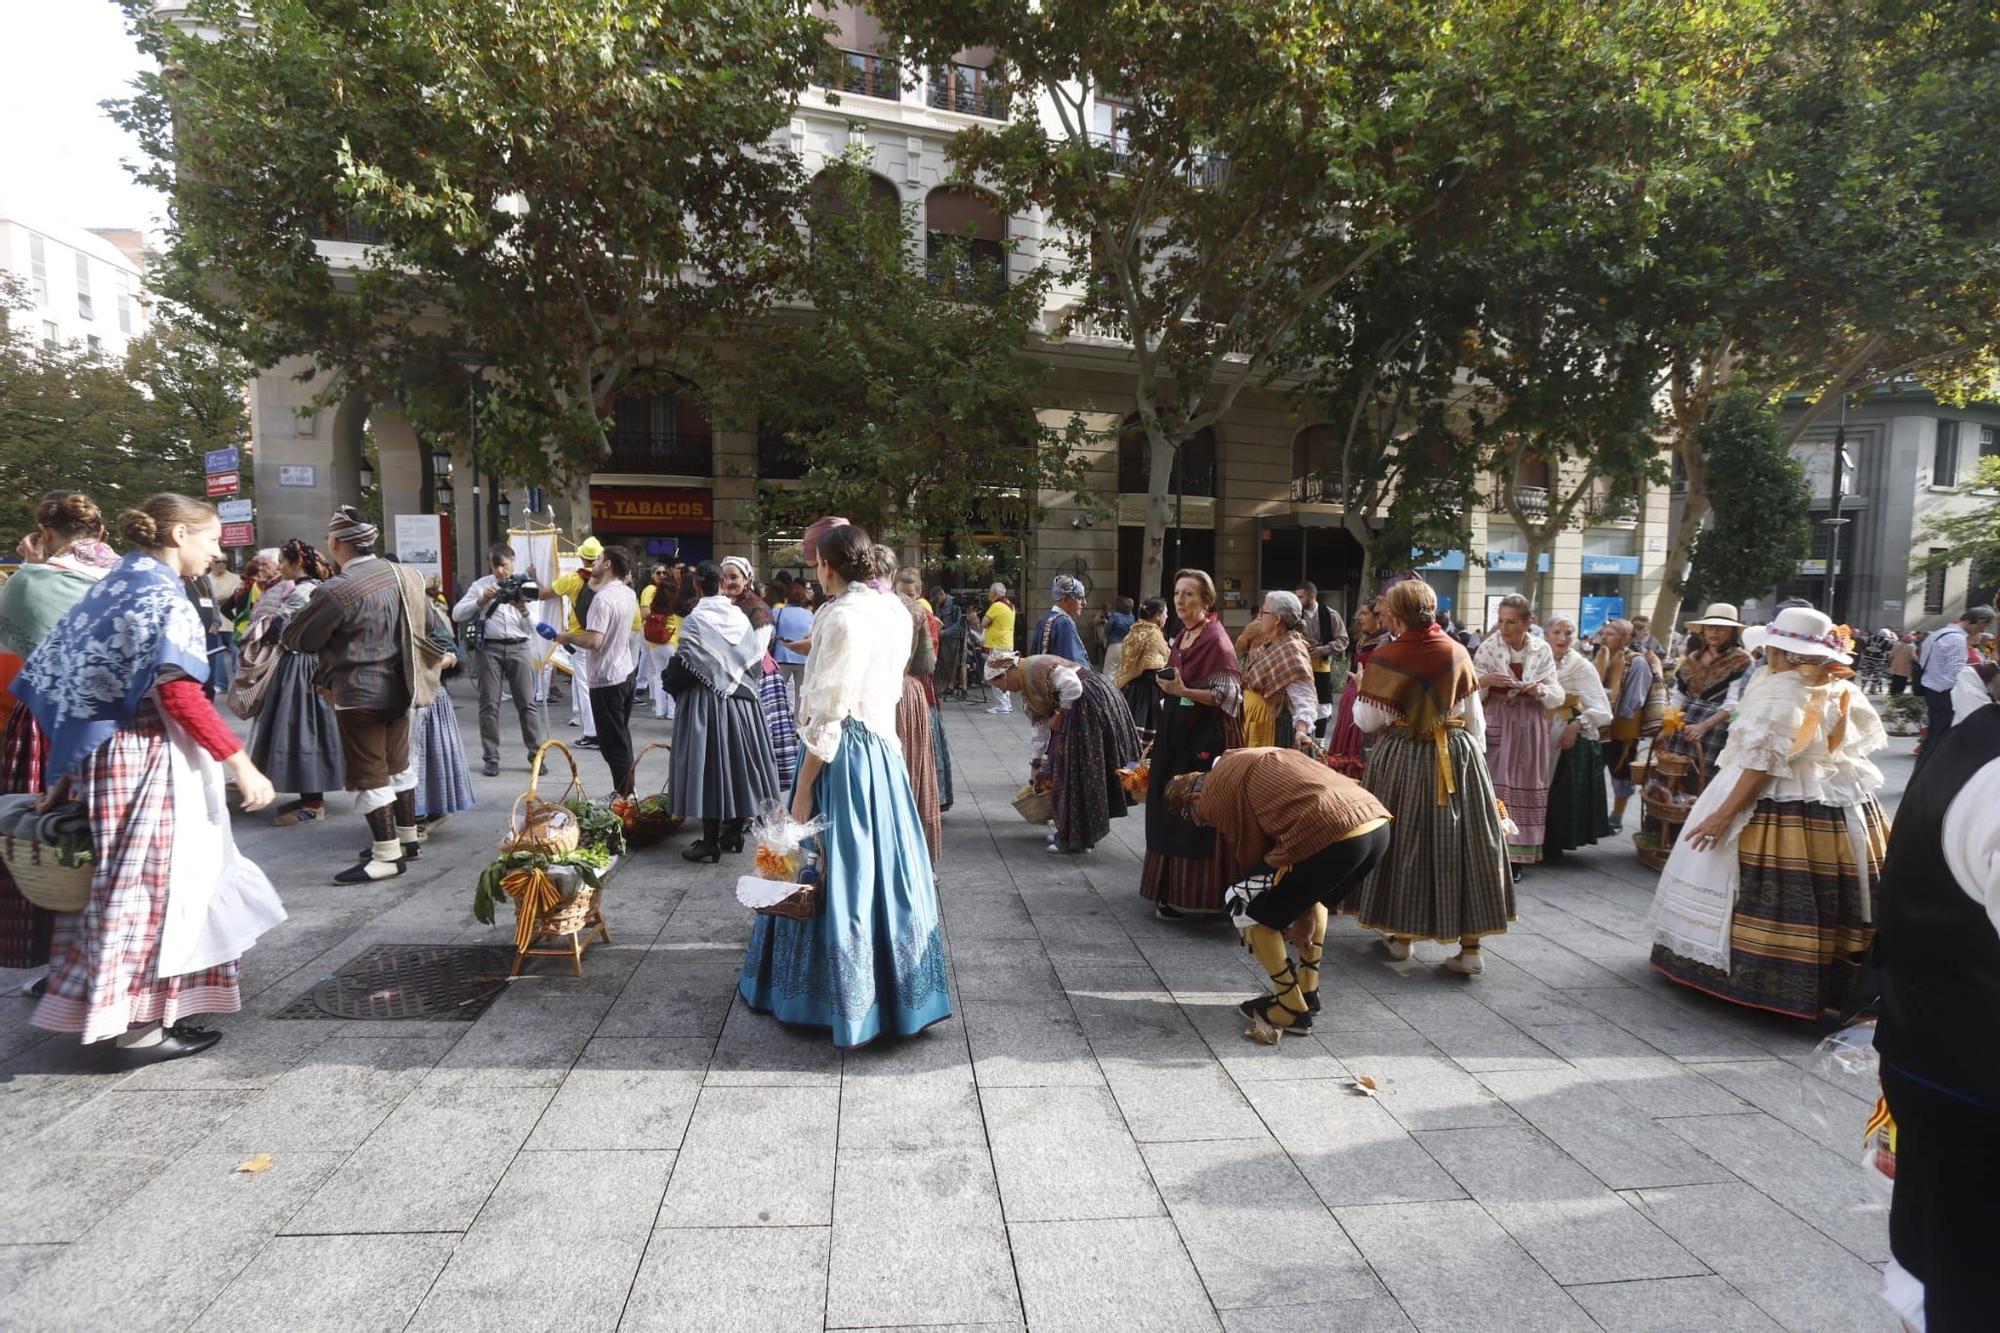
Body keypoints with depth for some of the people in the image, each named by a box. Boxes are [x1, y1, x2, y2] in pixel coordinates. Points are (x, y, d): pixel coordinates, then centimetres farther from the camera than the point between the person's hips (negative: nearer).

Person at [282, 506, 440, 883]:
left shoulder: (337, 589, -19)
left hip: (360, 694, -8)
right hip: (398, 686, 8)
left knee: (368, 775, 1)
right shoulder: (398, 574, 2)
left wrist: (283, 625, 15)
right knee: (397, 764, 18)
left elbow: (296, 637, -6)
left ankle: (388, 855, 5)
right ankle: (408, 838, 28)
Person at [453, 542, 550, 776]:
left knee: (528, 702, 0)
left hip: (518, 647, 0)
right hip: (490, 647, 0)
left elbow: (533, 628, 6)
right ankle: (490, 758, 9)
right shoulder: (481, 585, 8)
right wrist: (480, 601, -12)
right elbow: (457, 614, 1)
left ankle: (537, 753, 6)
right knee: (489, 704, 2)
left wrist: (524, 610, -13)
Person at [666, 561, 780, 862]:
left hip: (705, 701, -5)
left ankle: (710, 840, 4)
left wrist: (671, 683, 9)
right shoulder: (740, 616, 2)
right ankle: (734, 832, 23)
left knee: (708, 764, 0)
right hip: (741, 702, 5)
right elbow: (755, 660, 6)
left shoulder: (694, 621, -11)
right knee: (736, 761, 13)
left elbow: (681, 667, -11)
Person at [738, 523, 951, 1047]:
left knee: (839, 871, 4)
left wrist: (802, 792, -14)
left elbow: (829, 715, -18)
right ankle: (894, 988, 30)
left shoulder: (843, 617, -17)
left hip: (845, 755, -8)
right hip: (884, 748, 8)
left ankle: (842, 998, 19)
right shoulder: (893, 611, 7)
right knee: (882, 865, 16)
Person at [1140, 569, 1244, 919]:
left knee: (1195, 817, -3)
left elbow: (1228, 695, -19)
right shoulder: (1181, 636, 12)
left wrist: (1183, 691, -29)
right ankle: (1171, 889, 26)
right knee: (1170, 809, 14)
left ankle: (1190, 897, 7)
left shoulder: (1216, 640, -13)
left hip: (1204, 739, -9)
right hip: (1176, 736, 9)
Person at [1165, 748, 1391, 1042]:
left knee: (1256, 916, 11)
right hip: (1378, 823, 9)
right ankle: (1309, 991, 38)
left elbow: (1251, 851, 10)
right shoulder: (1246, 762, 31)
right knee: (1314, 898, 36)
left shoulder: (1215, 792, 6)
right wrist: (1302, 910, 32)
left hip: (1335, 837, -9)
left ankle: (1293, 1010, 20)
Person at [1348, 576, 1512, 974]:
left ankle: (1401, 934, 21)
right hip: (1458, 755, 3)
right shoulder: (1457, 652, 0)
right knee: (1460, 844, 7)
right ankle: (1470, 945, 10)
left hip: (1402, 759, -2)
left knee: (1403, 840, 11)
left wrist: (1361, 691, 8)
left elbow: (1368, 721, -9)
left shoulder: (1385, 657, -12)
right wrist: (1476, 753, 16)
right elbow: (1475, 717, 5)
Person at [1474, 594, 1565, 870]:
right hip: (1497, 724, -2)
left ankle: (1516, 856, 16)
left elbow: (1558, 696, 2)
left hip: (1530, 726, 2)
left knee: (1526, 786, 6)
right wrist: (1485, 680, -25)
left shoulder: (1542, 649, 0)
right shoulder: (1488, 648, -6)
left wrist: (1541, 690, -19)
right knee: (1493, 785, -7)